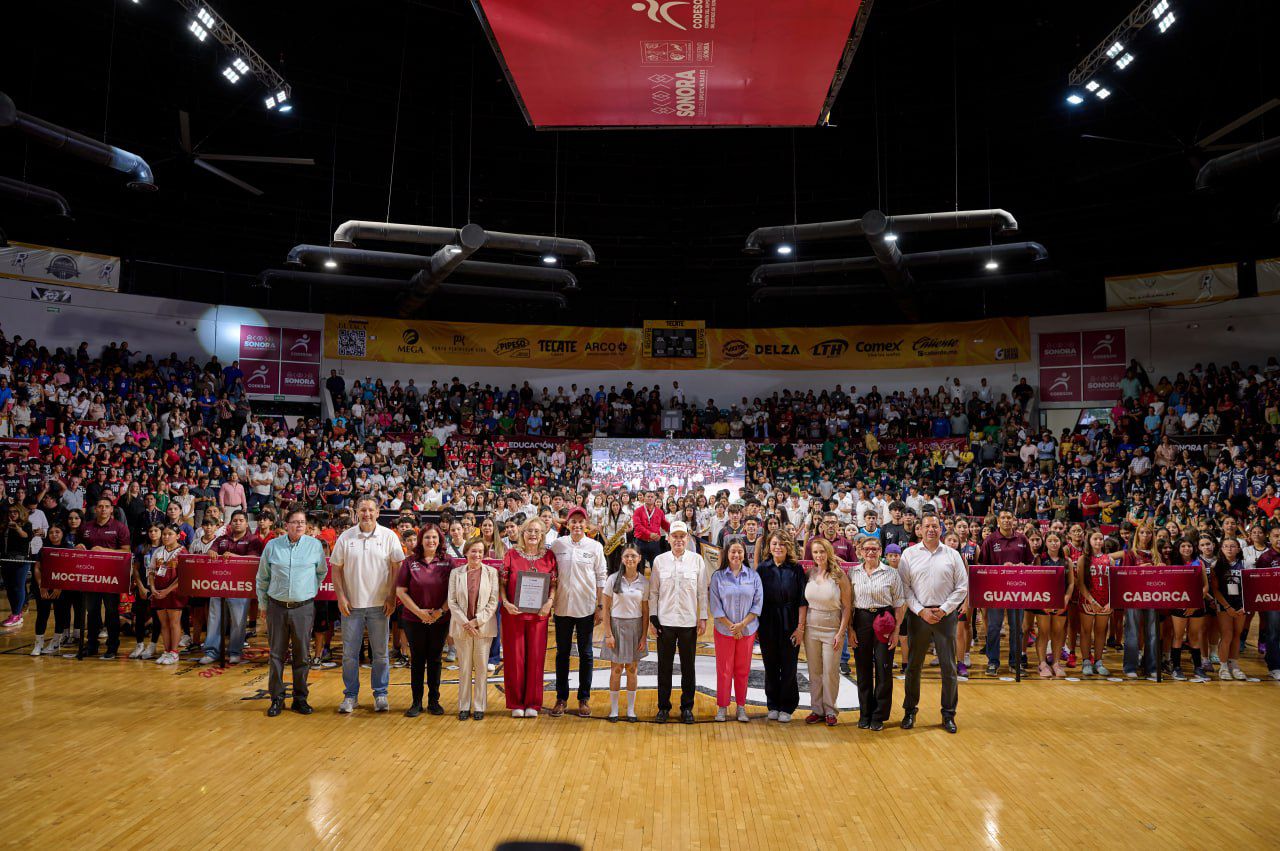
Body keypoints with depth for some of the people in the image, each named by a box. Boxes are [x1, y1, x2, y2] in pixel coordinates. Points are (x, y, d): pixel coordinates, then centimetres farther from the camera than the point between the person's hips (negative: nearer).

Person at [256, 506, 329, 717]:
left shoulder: (315, 545, 0)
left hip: (304, 607, 0)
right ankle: (276, 698, 14)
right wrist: (262, 603, 11)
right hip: (277, 607, 0)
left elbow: (322, 572, 15)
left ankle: (300, 698, 14)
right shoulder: (272, 546, 1)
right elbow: (262, 577, 10)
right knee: (276, 654, 4)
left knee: (302, 655, 5)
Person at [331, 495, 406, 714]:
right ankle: (350, 695, 18)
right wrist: (341, 597, -3)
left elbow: (397, 568, -1)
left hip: (379, 605, -1)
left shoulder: (389, 536, -2)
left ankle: (381, 694, 19)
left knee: (380, 653, 7)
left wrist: (392, 597, -6)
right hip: (351, 605, 1)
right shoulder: (345, 537, 2)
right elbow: (336, 568, 5)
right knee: (349, 653, 7)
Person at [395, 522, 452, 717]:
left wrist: (441, 611, -13)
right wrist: (418, 611, -10)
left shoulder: (447, 562, 1)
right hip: (414, 620, 0)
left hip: (440, 620, 0)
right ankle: (416, 702, 15)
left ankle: (434, 701, 18)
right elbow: (400, 591, -2)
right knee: (417, 660, 6)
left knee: (435, 660, 8)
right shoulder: (409, 562, 0)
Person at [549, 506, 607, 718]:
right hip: (563, 607, 1)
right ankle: (561, 698, 19)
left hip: (586, 608, -1)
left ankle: (584, 698, 17)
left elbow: (601, 578, 1)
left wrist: (601, 607, -2)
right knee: (562, 653, 9)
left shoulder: (595, 547, -1)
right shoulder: (557, 544, 1)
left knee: (586, 654, 7)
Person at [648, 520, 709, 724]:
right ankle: (663, 707, 19)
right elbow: (653, 592, 5)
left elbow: (702, 592, 2)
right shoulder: (659, 561, 2)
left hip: (689, 621, 0)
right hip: (665, 621, 0)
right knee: (664, 667, 8)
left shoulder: (697, 560, 0)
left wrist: (703, 618, -1)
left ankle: (687, 707, 20)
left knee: (688, 667, 8)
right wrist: (653, 617, 0)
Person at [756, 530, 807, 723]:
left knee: (789, 667, 3)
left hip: (790, 624, -1)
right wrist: (757, 624, -3)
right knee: (771, 667, 8)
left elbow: (802, 600, -3)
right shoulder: (763, 568, 2)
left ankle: (787, 707, 15)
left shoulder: (796, 569, -2)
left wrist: (800, 627, -8)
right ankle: (773, 705, 20)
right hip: (768, 625, 2)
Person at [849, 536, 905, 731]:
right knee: (863, 670, 7)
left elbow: (899, 603, 1)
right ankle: (865, 714, 19)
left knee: (884, 669, 0)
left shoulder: (892, 573, 0)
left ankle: (879, 716, 12)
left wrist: (896, 629, -5)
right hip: (861, 621, 2)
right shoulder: (853, 573, 5)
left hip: (884, 621, -1)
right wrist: (849, 628, 0)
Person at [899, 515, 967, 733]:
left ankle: (948, 714, 15)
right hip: (918, 615, 0)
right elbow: (904, 587, -1)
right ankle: (909, 711, 19)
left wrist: (944, 609, -6)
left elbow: (962, 588, 3)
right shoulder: (909, 554, 3)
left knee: (948, 666, 3)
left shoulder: (952, 555, 5)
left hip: (945, 615, 0)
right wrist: (921, 610, -10)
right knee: (914, 665, 6)